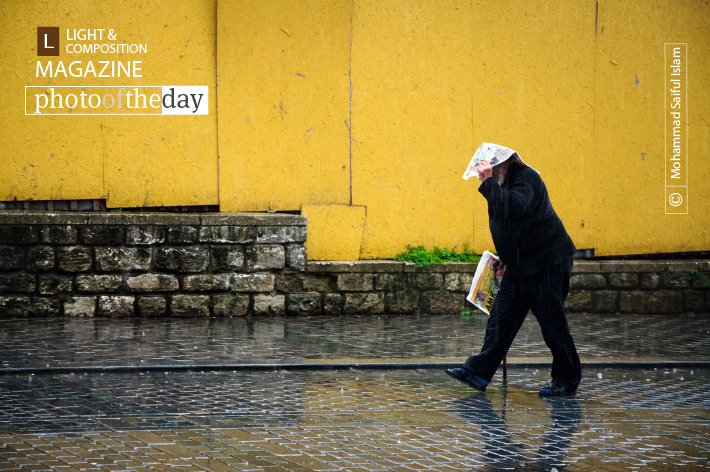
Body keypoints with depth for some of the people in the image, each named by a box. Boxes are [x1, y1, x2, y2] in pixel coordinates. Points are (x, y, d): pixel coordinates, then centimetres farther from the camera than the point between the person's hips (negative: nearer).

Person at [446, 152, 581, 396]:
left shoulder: (526, 177, -16)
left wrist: (488, 182, -32)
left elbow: (515, 206, -37)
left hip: (548, 264, -9)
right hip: (518, 267, 9)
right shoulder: (501, 184, 11)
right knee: (501, 318, 5)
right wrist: (507, 258, 19)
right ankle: (479, 371, 8)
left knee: (552, 323, -2)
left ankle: (567, 379, 10)